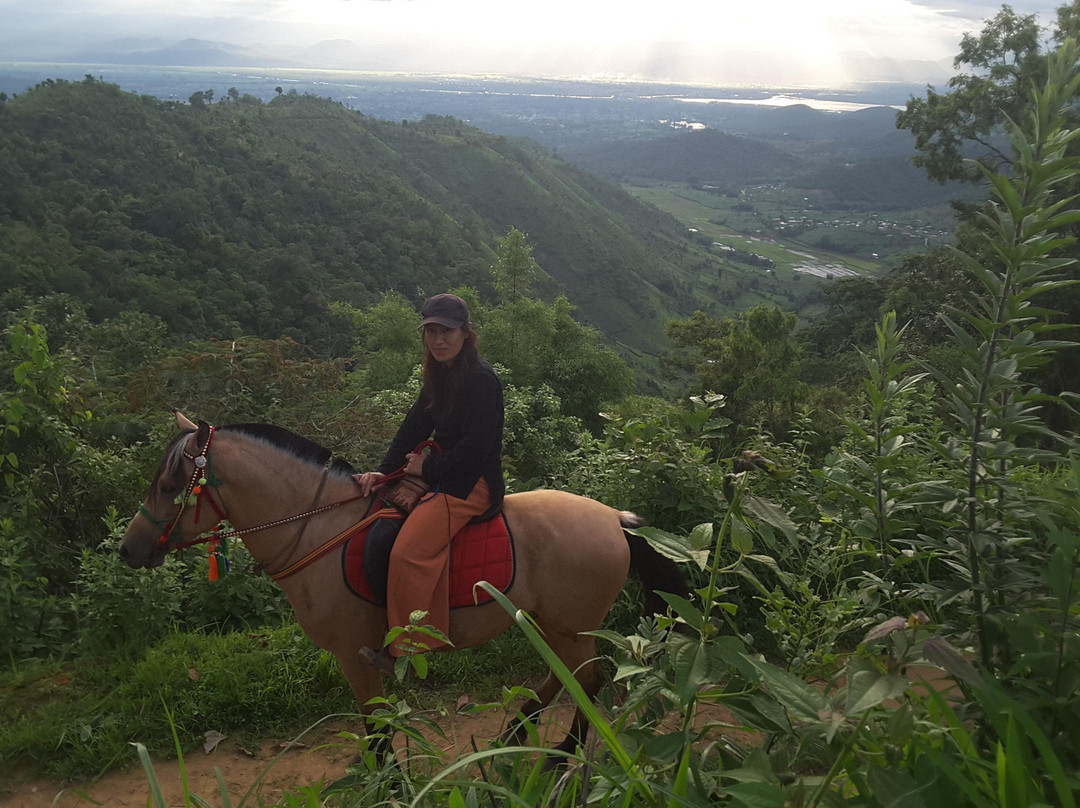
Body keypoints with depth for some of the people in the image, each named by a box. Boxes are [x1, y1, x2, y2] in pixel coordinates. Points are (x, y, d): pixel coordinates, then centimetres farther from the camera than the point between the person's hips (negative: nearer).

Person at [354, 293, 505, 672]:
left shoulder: (480, 378, -17)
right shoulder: (441, 375, 13)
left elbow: (476, 448, -21)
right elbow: (415, 425, 11)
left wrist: (429, 468, -11)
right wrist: (384, 471, 0)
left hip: (474, 483, -10)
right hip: (444, 476, 10)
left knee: (408, 552, -23)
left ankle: (402, 652, -13)